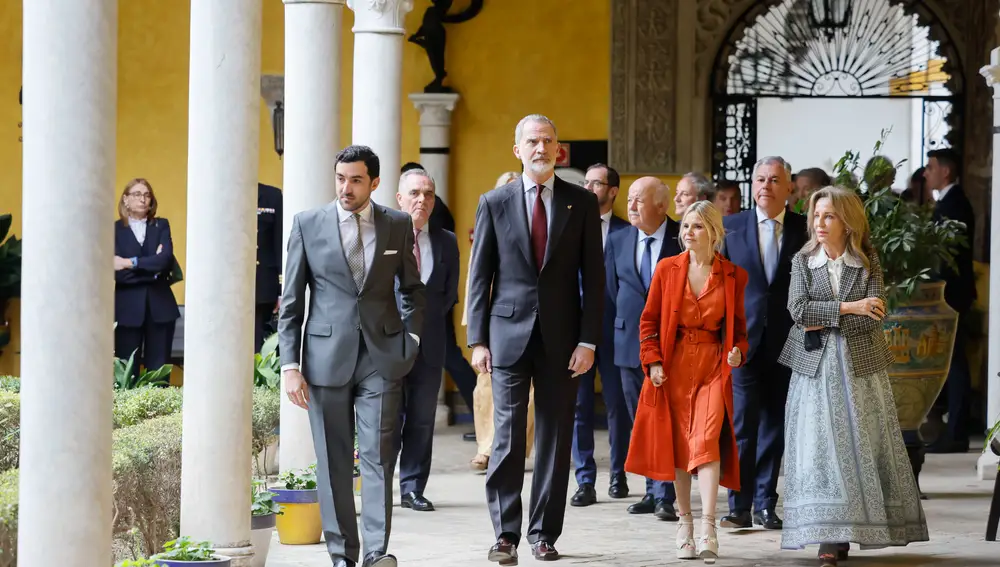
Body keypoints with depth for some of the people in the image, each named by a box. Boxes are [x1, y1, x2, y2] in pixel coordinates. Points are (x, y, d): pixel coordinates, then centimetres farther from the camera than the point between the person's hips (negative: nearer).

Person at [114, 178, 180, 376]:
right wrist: (153, 268, -10)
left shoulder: (161, 226, 10)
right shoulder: (114, 229, 2)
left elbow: (166, 259, -9)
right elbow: (118, 273, -10)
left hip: (160, 306, 2)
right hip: (128, 308, -2)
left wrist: (131, 263, -15)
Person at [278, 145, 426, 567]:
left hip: (382, 357, 0)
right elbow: (291, 302, 3)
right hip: (327, 356, 0)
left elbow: (412, 288, 18)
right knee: (333, 462, 4)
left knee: (378, 454, -8)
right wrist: (290, 365, -4)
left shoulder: (398, 225, 6)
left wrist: (410, 338, 4)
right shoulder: (308, 224, 2)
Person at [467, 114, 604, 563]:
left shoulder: (581, 203, 5)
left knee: (555, 438, 5)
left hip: (560, 337, 1)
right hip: (509, 333, -1)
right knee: (507, 437, -2)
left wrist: (588, 340, -5)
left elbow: (593, 275, 3)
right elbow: (480, 276, 4)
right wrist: (478, 339, -2)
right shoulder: (494, 203, 4)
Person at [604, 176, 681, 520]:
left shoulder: (683, 240, -6)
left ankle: (664, 496, -8)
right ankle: (653, 491, 16)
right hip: (631, 343, 5)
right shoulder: (618, 241, 7)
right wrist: (630, 321, 12)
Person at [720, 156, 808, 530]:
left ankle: (765, 505, 14)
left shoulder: (804, 229, 3)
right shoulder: (730, 227, 4)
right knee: (742, 425, -5)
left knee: (774, 426, 7)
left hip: (786, 342, 1)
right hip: (743, 340, -1)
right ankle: (739, 506, -1)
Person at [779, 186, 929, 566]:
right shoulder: (802, 261, 6)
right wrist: (848, 308, -14)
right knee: (820, 446, -6)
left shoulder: (868, 262, 3)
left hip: (859, 364, 0)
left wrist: (826, 323, -12)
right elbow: (798, 309, -9)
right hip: (816, 367, 0)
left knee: (862, 445, 0)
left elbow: (874, 316, -8)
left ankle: (869, 526, 8)